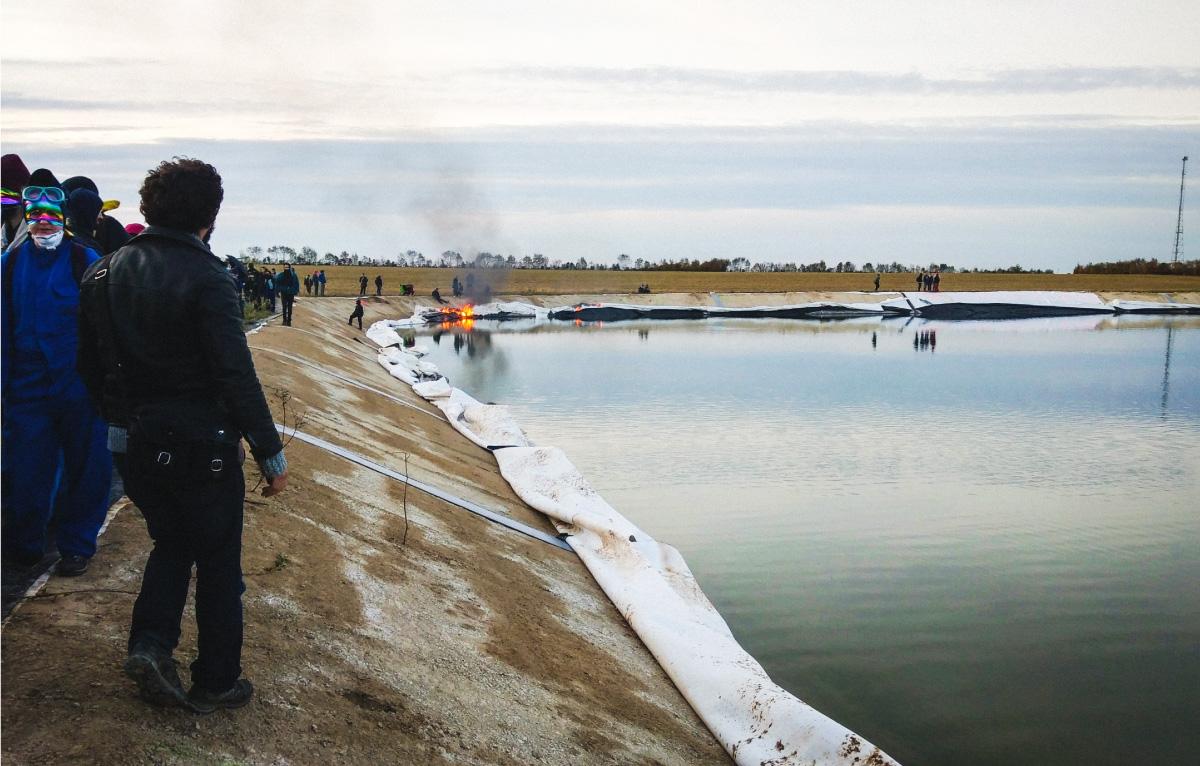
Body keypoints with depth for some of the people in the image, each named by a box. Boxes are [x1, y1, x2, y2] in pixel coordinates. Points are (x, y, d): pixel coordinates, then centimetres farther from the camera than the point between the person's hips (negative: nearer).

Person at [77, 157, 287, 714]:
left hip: (135, 445, 6)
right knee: (218, 564, 10)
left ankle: (150, 645, 8)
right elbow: (237, 376, -21)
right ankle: (216, 683, 20)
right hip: (202, 448, -6)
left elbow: (90, 365, 10)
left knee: (170, 544, 25)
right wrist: (271, 454, -15)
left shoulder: (104, 273, 3)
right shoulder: (206, 279, -18)